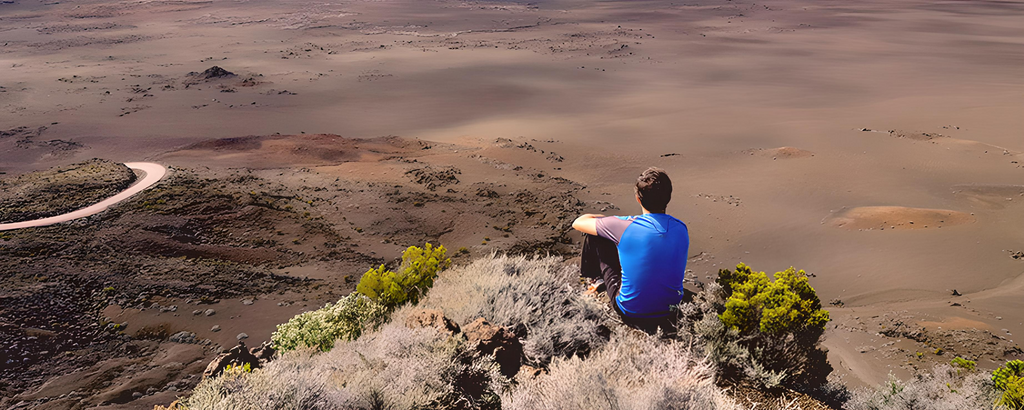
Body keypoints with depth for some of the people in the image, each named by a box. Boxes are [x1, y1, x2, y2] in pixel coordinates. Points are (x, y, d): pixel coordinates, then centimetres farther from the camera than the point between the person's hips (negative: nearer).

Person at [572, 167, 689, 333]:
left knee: (594, 235, 7)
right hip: (670, 311, 5)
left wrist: (614, 220, 12)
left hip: (631, 312, -4)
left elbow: (578, 223, -6)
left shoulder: (625, 227, -22)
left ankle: (590, 280, 35)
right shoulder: (681, 229, -8)